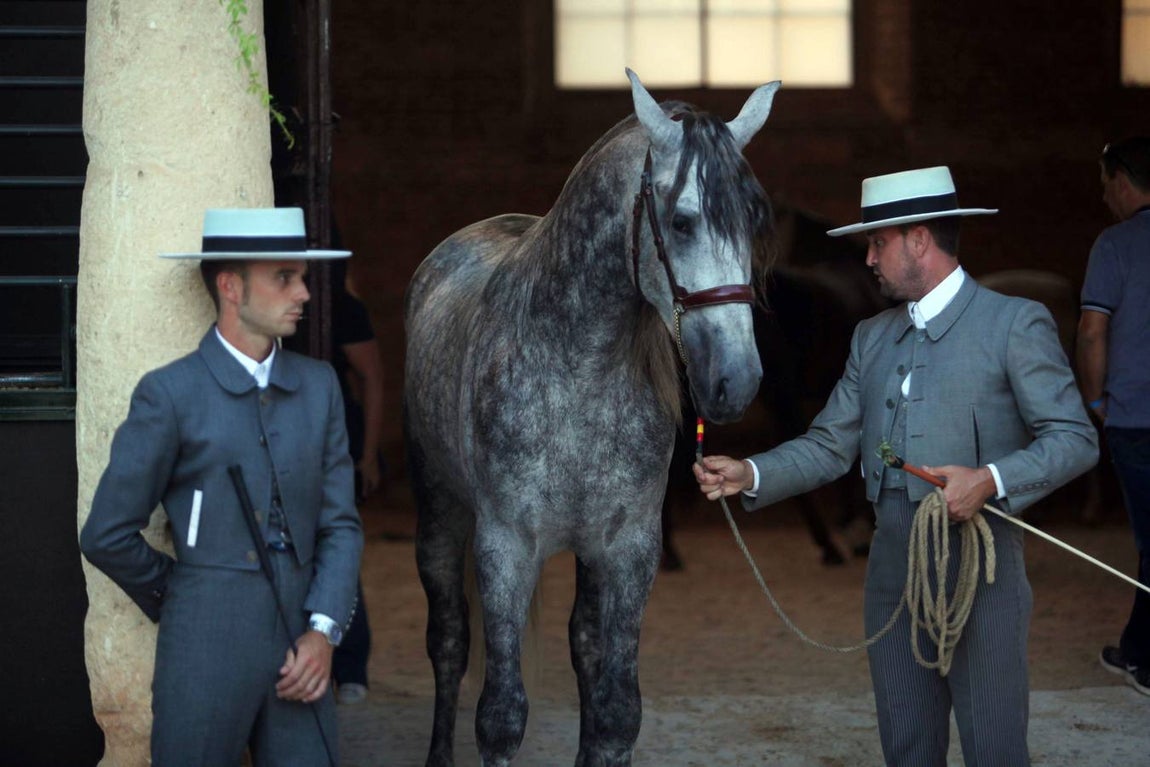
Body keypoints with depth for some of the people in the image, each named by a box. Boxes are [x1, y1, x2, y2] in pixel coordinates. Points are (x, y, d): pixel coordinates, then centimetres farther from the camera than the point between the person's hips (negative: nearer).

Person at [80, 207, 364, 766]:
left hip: (300, 656, 4)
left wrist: (323, 631, -4)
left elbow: (340, 524, 8)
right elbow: (108, 537, -4)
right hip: (207, 654, -4)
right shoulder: (171, 394, -6)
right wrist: (179, 602, 8)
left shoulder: (318, 386, 9)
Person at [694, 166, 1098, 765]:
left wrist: (990, 480, -24)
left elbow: (1074, 439, -9)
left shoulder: (1015, 324, -5)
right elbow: (830, 446, 10)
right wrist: (751, 475, -6)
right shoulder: (873, 338, 14)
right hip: (892, 577, 6)